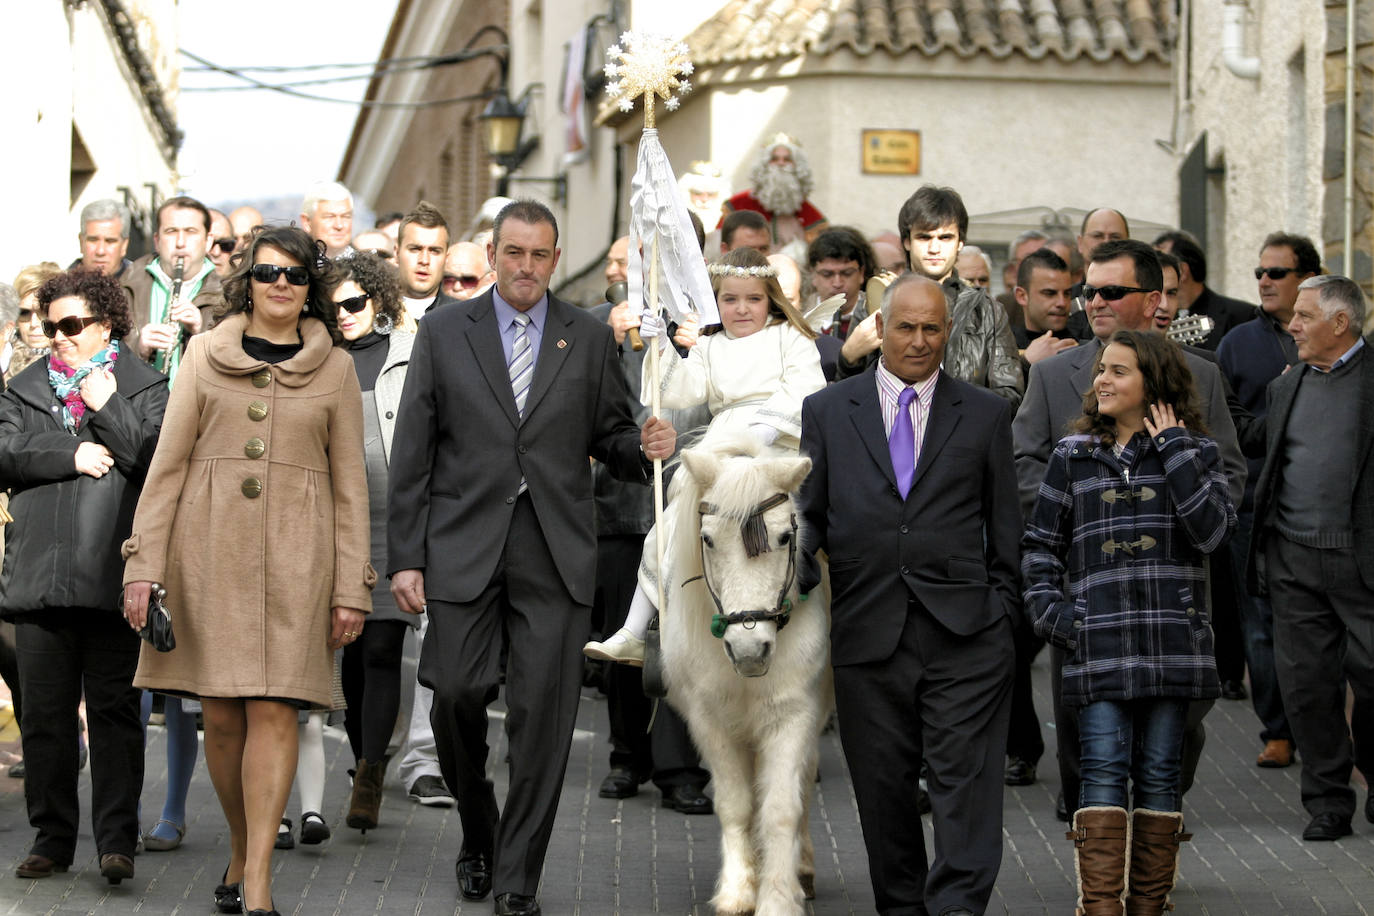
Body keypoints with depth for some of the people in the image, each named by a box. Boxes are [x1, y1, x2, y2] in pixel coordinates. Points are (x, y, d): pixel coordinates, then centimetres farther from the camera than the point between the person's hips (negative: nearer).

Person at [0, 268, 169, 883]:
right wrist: (71, 457, -7)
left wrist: (107, 407, -8)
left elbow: (156, 458, -5)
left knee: (114, 709, -4)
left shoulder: (143, 387, 8)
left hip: (112, 576, -3)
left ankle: (117, 838, -2)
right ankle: (52, 838, 13)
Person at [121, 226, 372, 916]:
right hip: (209, 549, 1)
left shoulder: (335, 368, 9)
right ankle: (242, 851, 22)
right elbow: (168, 464, 6)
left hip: (294, 556, -1)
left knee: (274, 711, -9)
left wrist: (351, 588, 2)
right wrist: (144, 567, -2)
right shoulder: (205, 354, 9)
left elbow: (350, 483, 9)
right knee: (221, 715, 2)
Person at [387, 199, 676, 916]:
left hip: (556, 555, 0)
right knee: (456, 694, -4)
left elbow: (607, 439, 14)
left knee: (544, 713, -3)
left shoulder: (589, 339, 9)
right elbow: (412, 455, 4)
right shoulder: (444, 332, 6)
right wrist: (404, 557, -2)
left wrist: (645, 448, -10)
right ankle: (478, 833, 23)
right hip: (464, 547, 0)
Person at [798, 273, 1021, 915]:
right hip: (868, 634, 1)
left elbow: (1004, 527, 11)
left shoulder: (985, 415, 9)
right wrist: (795, 580, -8)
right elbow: (808, 513, 10)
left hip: (965, 637, -1)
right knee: (883, 788, 7)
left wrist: (1001, 613, 6)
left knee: (965, 780, -8)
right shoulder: (827, 411, 10)